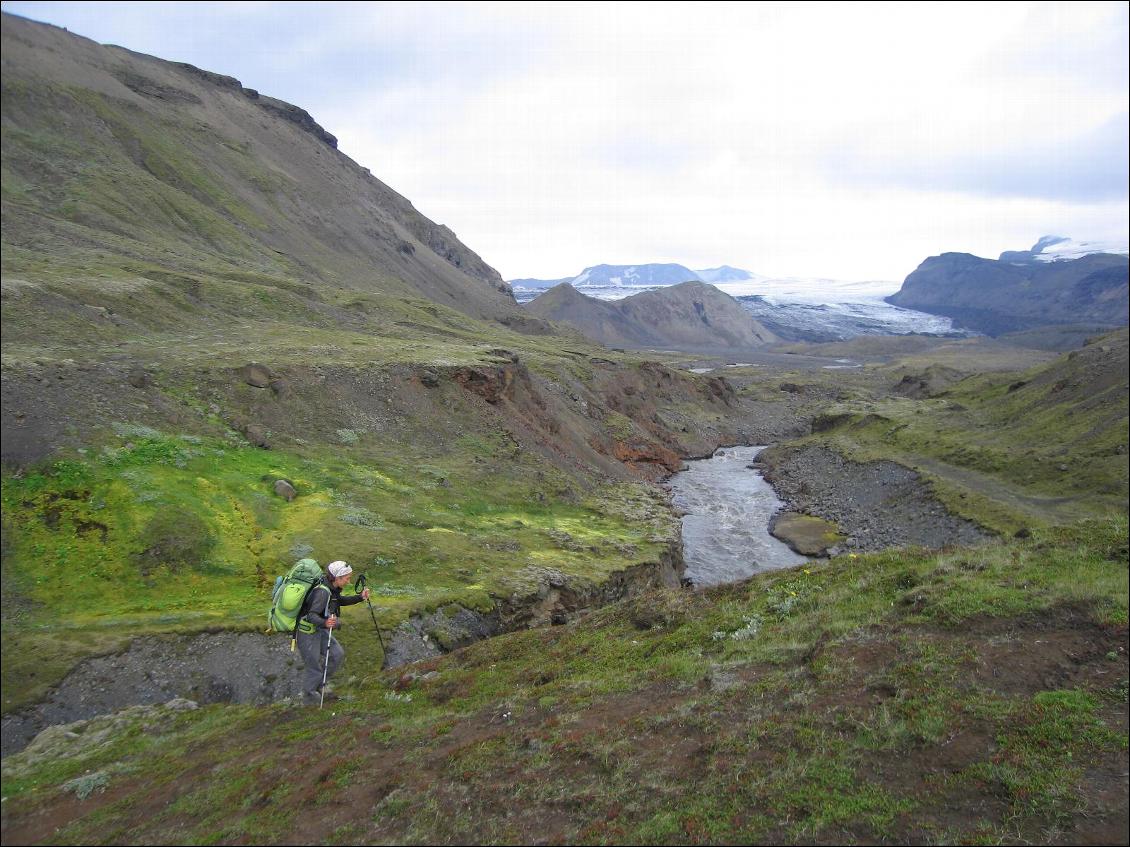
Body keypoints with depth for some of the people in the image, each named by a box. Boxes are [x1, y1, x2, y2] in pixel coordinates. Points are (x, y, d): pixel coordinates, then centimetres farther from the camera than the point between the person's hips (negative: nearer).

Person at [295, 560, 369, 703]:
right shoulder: (322, 591, -30)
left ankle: (321, 685, 26)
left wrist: (360, 597, 2)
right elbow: (311, 616, -33)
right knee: (314, 667, 5)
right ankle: (309, 694, 30)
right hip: (307, 632, -9)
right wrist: (325, 623, -52)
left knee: (338, 655, 8)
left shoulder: (332, 587, -4)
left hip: (319, 629, 9)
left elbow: (340, 601, 14)